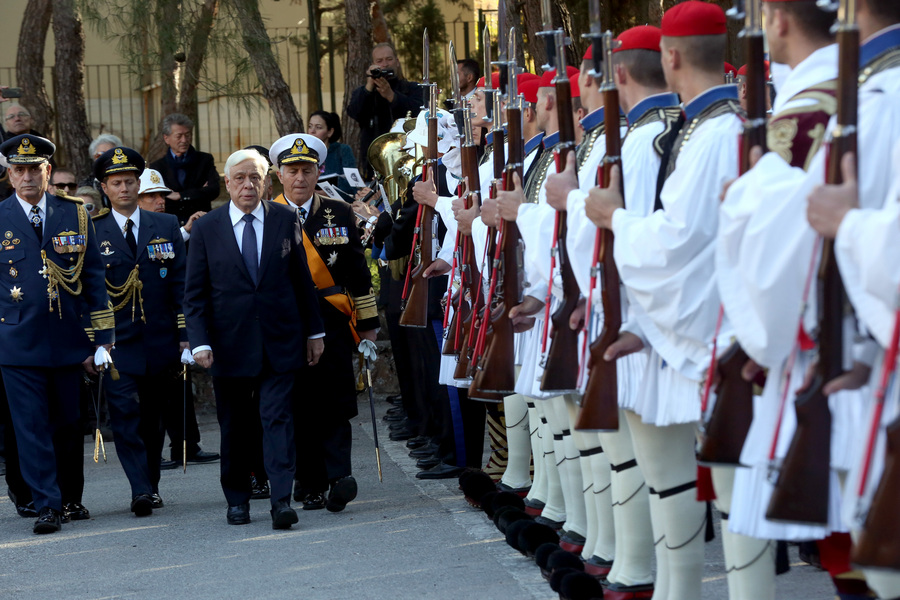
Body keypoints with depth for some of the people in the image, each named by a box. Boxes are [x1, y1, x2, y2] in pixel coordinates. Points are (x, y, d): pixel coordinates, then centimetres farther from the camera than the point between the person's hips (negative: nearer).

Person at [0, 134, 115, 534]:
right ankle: (47, 505, 1)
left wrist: (102, 338, 4)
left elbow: (93, 280, 8)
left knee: (68, 425, 11)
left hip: (68, 341, 2)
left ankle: (71, 497, 26)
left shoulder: (75, 216, 7)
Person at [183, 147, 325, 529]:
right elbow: (195, 293, 1)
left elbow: (302, 280, 9)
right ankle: (237, 500, 21)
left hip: (280, 342, 0)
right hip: (230, 345, 0)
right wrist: (199, 342, -9)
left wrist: (314, 331, 9)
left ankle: (282, 500, -10)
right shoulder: (206, 229, 1)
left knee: (277, 418, -7)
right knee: (234, 427, 9)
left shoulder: (286, 221, 4)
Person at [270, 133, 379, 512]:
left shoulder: (340, 214, 10)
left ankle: (337, 476, -17)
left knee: (335, 402, -11)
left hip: (332, 322, 0)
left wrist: (367, 323, 11)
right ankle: (309, 482, 8)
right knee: (300, 406, 1)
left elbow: (358, 273, 12)